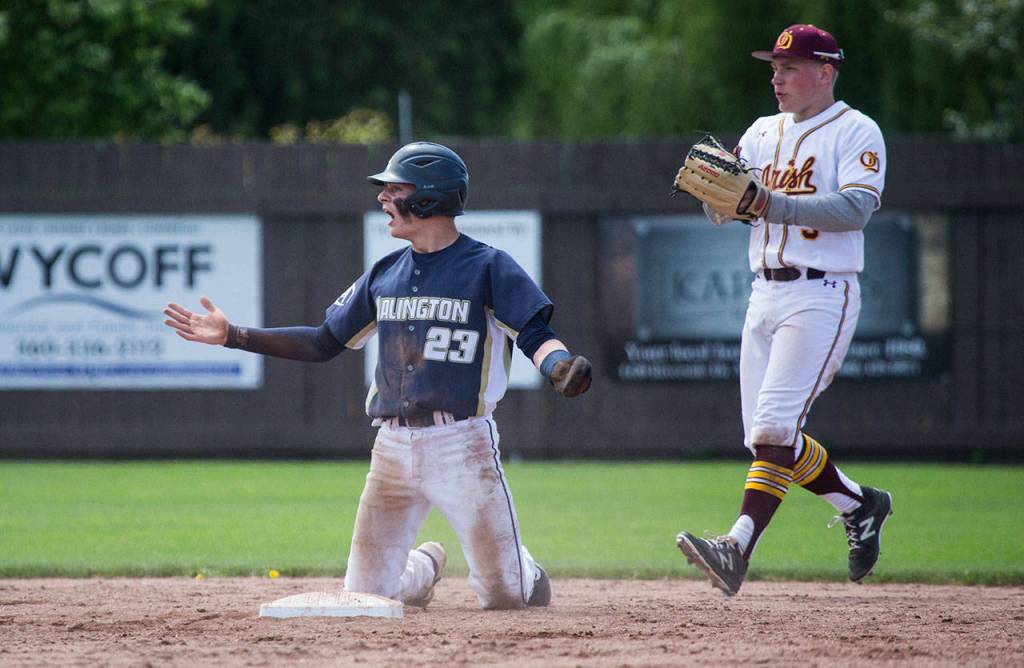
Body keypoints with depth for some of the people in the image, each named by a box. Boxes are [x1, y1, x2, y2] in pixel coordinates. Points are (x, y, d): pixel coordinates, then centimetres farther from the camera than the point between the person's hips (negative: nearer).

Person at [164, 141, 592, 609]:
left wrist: (561, 368, -36)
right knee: (364, 598, 4)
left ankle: (522, 567, 32)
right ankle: (424, 568, 37)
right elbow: (323, 343, 18)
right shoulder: (385, 273, 13)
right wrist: (233, 336, 11)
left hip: (462, 445, -5)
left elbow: (535, 335, -13)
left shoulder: (487, 267, -4)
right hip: (393, 448, 5)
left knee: (505, 598, -5)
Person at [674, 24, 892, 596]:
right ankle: (860, 505, 27)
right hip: (765, 295, 8)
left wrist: (775, 205, -28)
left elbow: (856, 207, -19)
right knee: (768, 437, 7)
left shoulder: (856, 132, -4)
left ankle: (739, 548, -26)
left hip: (822, 297, -8)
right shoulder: (763, 133, 17)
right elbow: (722, 210, 11)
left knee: (776, 425, -18)